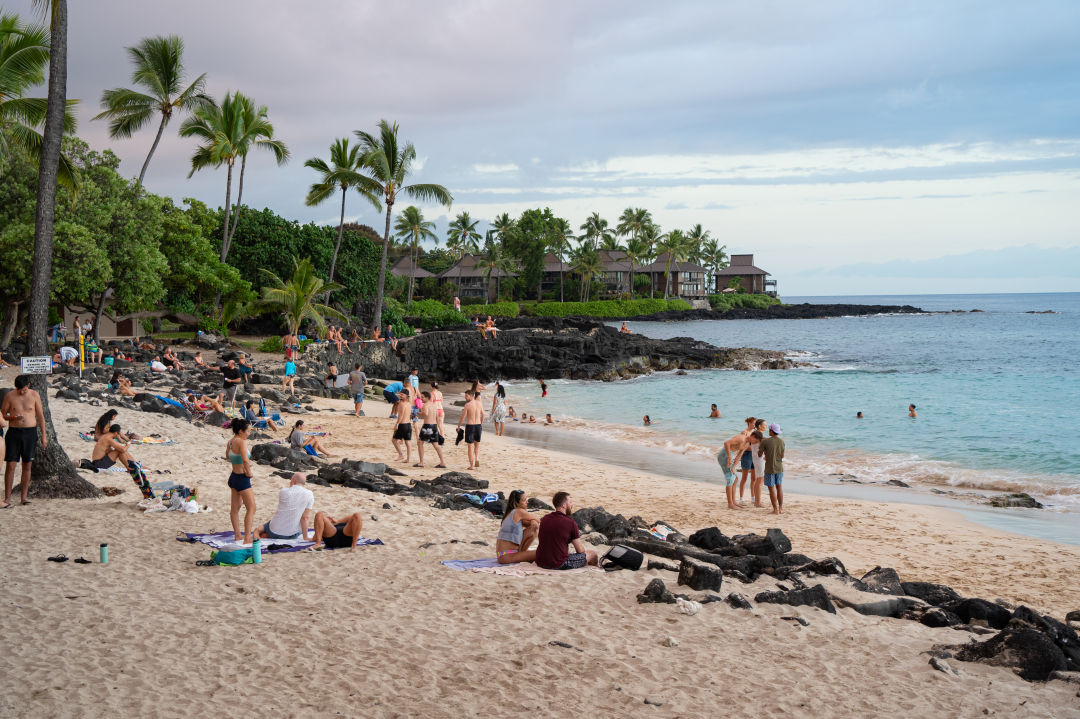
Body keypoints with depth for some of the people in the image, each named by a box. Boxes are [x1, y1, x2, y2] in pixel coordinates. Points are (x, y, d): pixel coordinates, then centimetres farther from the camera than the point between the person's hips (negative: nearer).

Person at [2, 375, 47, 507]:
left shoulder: (34, 395, 2)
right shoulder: (10, 396, -1)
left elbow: (40, 415, 8)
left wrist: (43, 435, 6)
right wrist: (13, 418, -16)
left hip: (30, 432, 1)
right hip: (14, 432, -1)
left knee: (27, 465, 4)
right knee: (10, 465, -5)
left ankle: (24, 496, 13)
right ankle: (7, 498, 1)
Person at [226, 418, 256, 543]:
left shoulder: (230, 441, 5)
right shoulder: (241, 442, -21)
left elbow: (228, 457, 24)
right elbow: (245, 460, -33)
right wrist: (248, 472, -19)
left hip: (233, 477, 9)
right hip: (242, 478, -9)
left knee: (234, 508, 15)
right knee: (251, 508, -1)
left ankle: (237, 535, 25)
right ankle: (247, 538, -2)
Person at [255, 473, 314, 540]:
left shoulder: (283, 491, -8)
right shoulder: (309, 494, -11)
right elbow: (304, 518, -13)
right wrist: (305, 537, -8)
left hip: (274, 532, 1)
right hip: (292, 534, -1)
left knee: (257, 530, 31)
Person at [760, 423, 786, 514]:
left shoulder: (765, 442, -14)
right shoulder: (781, 441, -1)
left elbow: (759, 454, -3)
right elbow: (782, 456, 9)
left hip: (770, 469, -4)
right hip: (779, 467, 4)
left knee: (771, 489, 3)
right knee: (779, 487, 15)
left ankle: (776, 509, 3)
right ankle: (781, 508, 16)